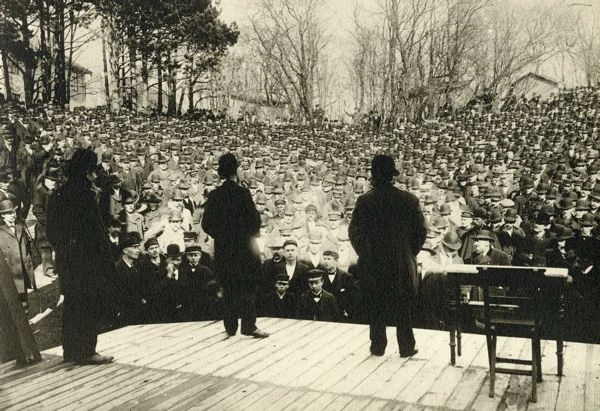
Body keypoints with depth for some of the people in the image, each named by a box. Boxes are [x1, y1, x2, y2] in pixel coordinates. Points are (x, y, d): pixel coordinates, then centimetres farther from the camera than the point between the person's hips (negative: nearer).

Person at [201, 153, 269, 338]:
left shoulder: (214, 195, 1)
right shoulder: (242, 193, -12)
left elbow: (206, 224, 5)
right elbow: (255, 220, -11)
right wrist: (251, 234, 8)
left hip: (222, 248, 4)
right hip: (243, 246, -4)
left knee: (228, 288, 12)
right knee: (246, 287, 4)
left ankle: (230, 327, 18)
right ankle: (249, 325, 4)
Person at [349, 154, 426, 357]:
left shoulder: (365, 201, -10)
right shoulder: (408, 200, -6)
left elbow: (354, 232, -6)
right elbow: (421, 231, -1)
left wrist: (364, 253, 9)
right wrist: (410, 253, 11)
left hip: (372, 263, -1)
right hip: (402, 263, 1)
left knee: (376, 306, 11)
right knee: (402, 307, 11)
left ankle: (378, 346, 17)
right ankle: (406, 347, 17)